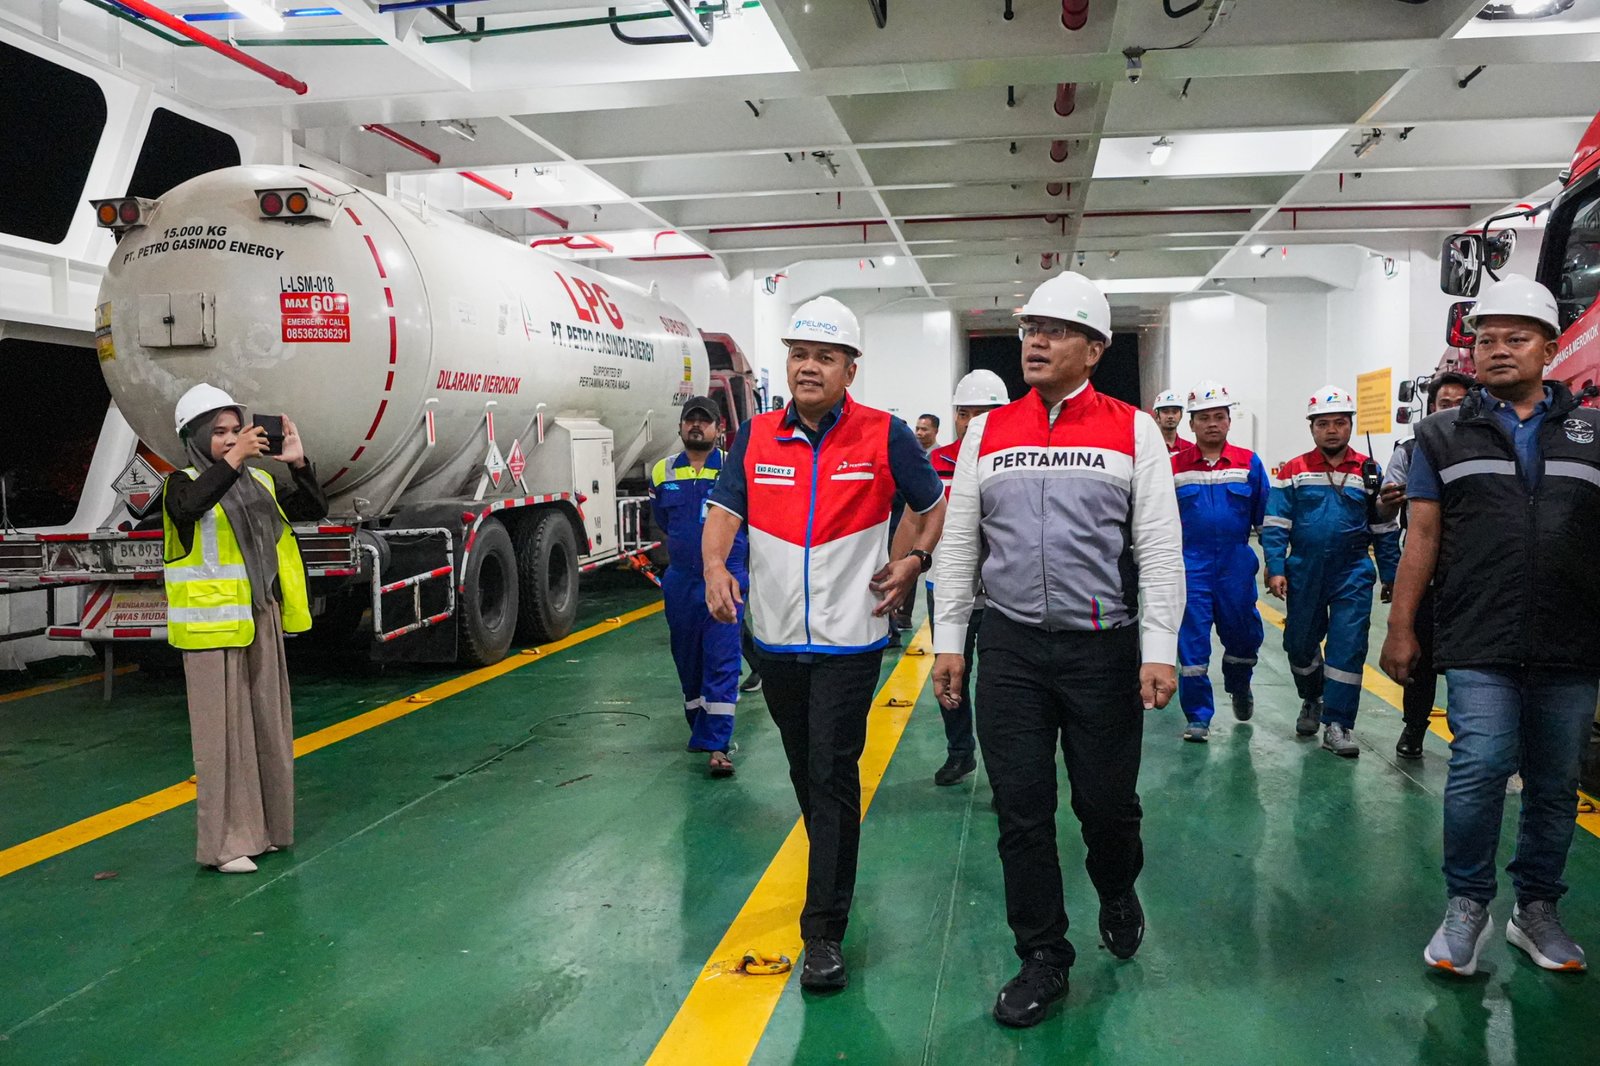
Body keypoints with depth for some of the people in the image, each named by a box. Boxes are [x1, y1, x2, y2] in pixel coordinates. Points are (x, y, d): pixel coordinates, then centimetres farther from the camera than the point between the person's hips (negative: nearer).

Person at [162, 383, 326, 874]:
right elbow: (189, 507, -28)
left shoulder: (260, 482, 11)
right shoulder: (184, 483, -5)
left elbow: (314, 508, 9)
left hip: (262, 619, 6)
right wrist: (233, 461, -36)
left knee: (267, 724, 12)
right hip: (212, 624, -6)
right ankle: (224, 842, 4)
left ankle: (261, 826, 25)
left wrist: (298, 462, -6)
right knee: (222, 729, -3)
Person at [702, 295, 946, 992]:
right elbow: (724, 513, 2)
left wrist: (913, 560, -7)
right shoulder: (756, 437, 3)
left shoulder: (884, 435, -5)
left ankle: (824, 933, 2)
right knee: (803, 770, 19)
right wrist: (715, 566, -17)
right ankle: (831, 870, 42)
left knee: (832, 775, -5)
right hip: (776, 637, 4)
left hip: (849, 639, -4)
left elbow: (932, 505, 8)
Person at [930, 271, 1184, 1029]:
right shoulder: (987, 432, 7)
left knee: (1106, 801, 9)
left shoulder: (1133, 430, 0)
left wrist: (1159, 649, -9)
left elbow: (1160, 548, -3)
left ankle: (1116, 894, 43)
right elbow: (957, 543, 8)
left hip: (1104, 648, -2)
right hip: (1010, 646, 2)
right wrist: (948, 640, 5)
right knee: (1022, 810, 6)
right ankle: (1043, 958, 23)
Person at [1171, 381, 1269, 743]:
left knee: (1243, 636, 12)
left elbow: (1265, 516, 8)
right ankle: (1198, 717, 10)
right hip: (1190, 567, -1)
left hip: (1237, 566, 1)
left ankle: (1239, 688, 43)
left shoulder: (1249, 463, 2)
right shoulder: (1175, 467, 1)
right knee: (1192, 643, -1)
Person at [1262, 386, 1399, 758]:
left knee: (1349, 647, -6)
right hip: (1304, 574, 0)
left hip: (1353, 576, 0)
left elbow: (1385, 530, 9)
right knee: (1300, 644, 12)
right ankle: (1312, 701, 38)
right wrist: (1275, 568, -11)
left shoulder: (1370, 472, 4)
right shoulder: (1293, 472, 0)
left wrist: (1390, 576, 7)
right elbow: (1275, 525, -2)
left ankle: (1337, 723, 3)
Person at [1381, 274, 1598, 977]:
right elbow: (1422, 536, 5)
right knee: (1480, 768, -10)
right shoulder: (1444, 436, 8)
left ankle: (1536, 911, 25)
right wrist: (1400, 628, 1)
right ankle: (1466, 906, 8)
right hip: (1479, 647, -2)